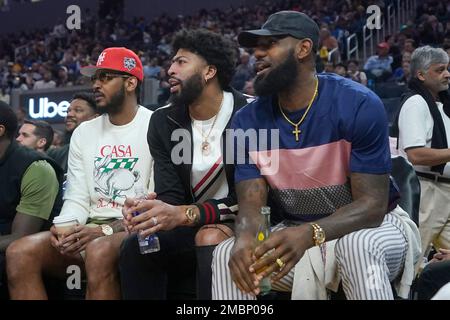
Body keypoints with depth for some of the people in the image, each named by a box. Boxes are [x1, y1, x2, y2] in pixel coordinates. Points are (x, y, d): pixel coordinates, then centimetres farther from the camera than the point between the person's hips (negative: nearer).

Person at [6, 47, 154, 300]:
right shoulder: (84, 132, 16)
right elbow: (77, 199, 12)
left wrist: (107, 230, -20)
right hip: (91, 229, 6)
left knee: (99, 252, -38)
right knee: (20, 253, -18)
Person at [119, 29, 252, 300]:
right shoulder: (164, 122, 3)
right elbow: (170, 196, -1)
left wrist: (184, 214, -33)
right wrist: (146, 212, -27)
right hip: (192, 227, 4)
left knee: (211, 238, -36)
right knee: (138, 245, -23)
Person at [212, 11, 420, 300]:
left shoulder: (359, 105, -21)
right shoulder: (248, 121, -7)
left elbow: (371, 205, -22)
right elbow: (251, 204, -9)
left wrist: (308, 235, -40)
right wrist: (244, 237, -35)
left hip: (372, 227, -4)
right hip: (294, 233, 4)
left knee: (357, 246, -38)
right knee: (229, 255, -20)